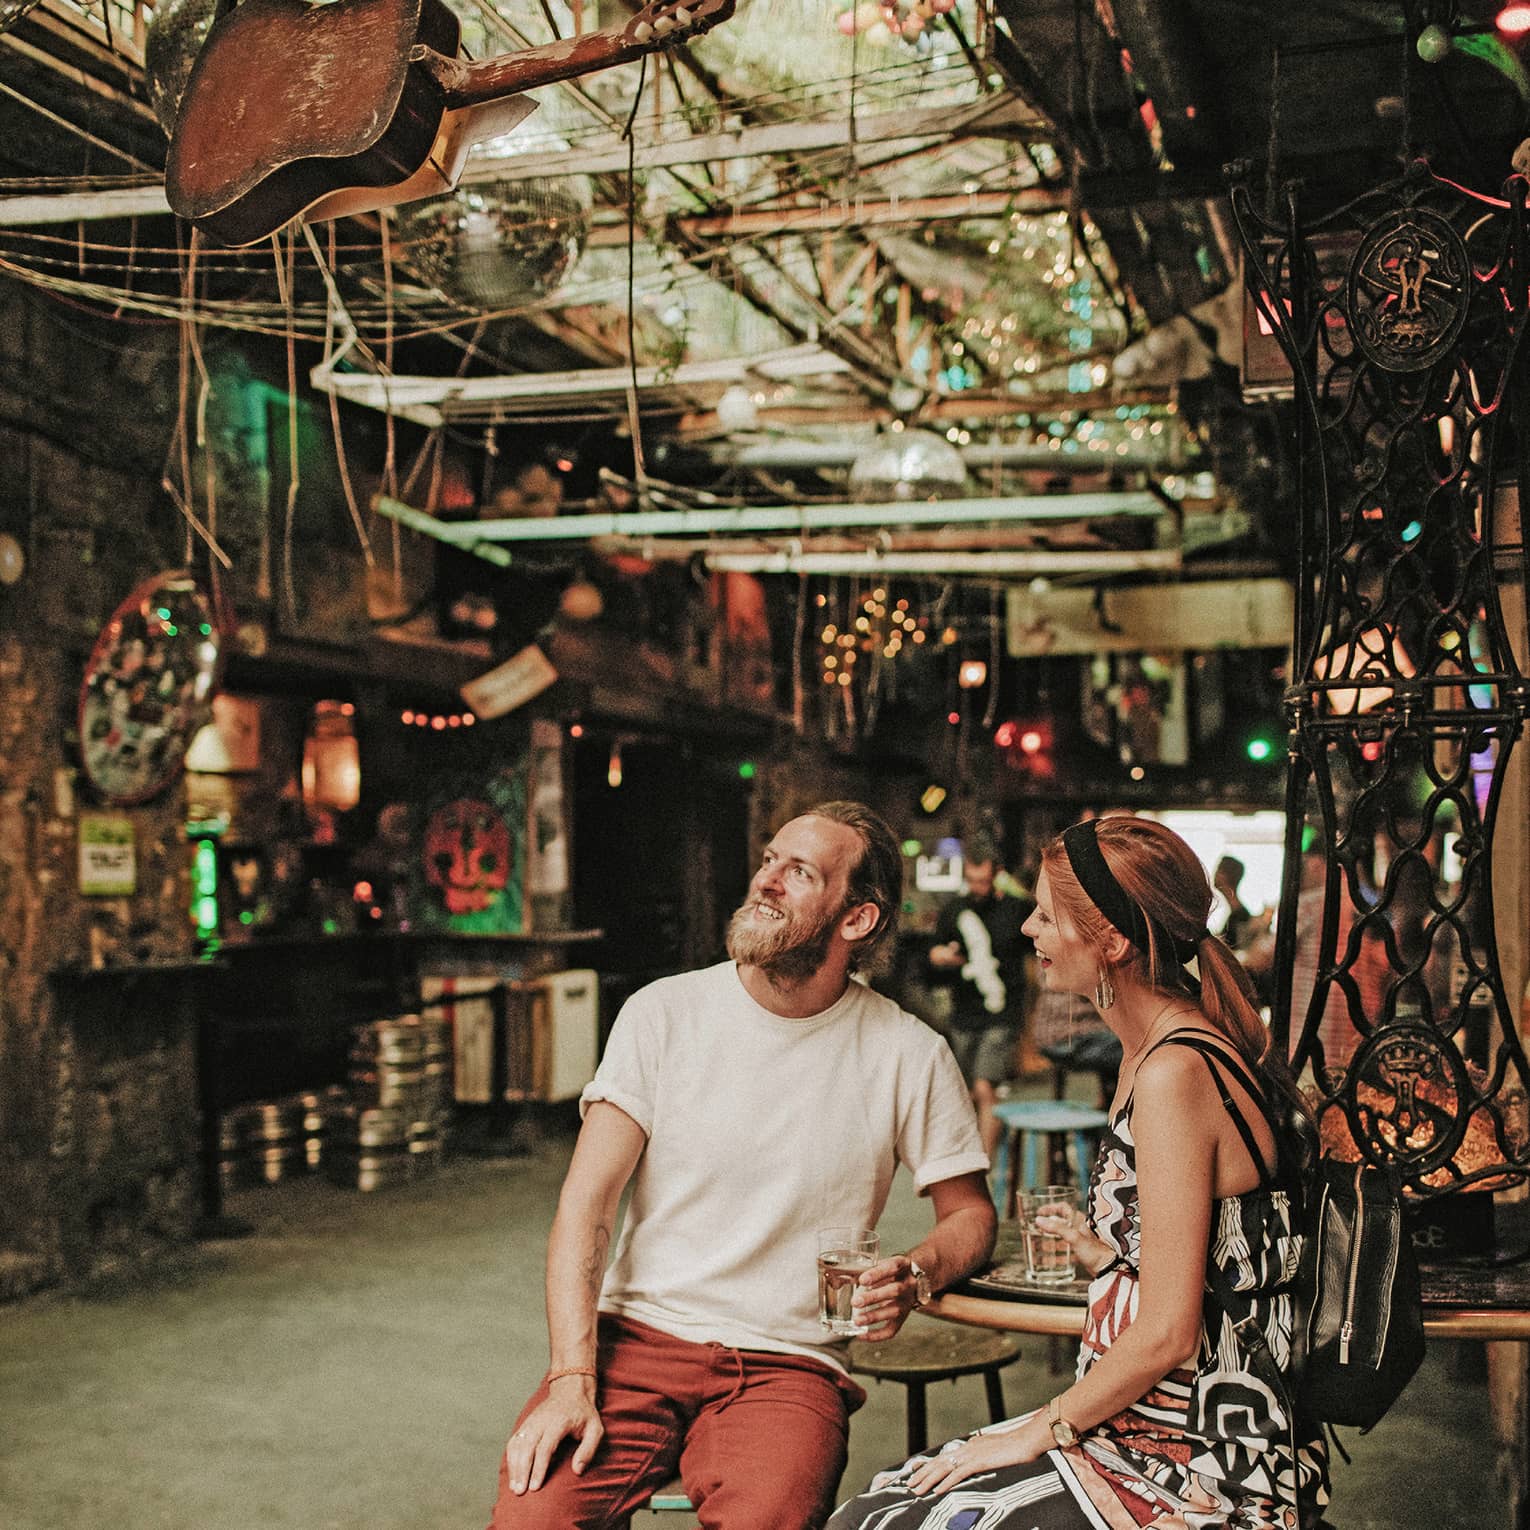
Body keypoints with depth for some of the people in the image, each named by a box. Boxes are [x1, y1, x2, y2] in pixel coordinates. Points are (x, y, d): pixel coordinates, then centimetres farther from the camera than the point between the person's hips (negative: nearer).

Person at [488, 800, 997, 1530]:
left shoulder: (909, 1054, 1)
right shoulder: (664, 1013, 1)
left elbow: (970, 1214, 12)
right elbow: (584, 1205, -4)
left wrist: (915, 1276, -12)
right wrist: (571, 1378, -16)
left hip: (787, 1365, 0)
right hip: (637, 1337, 1)